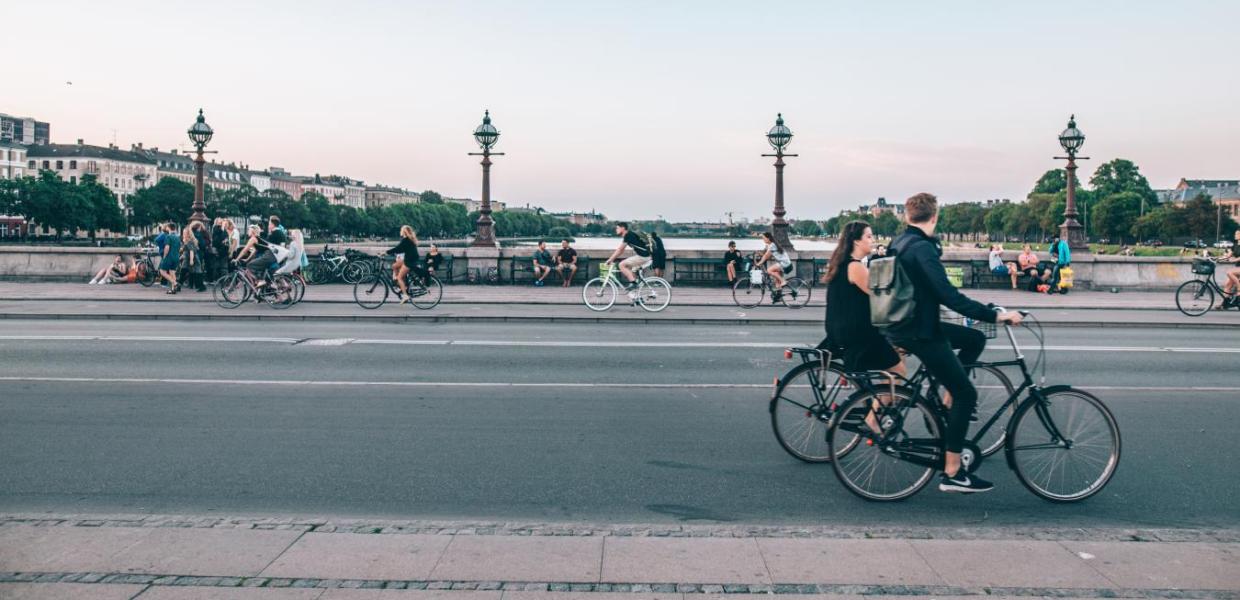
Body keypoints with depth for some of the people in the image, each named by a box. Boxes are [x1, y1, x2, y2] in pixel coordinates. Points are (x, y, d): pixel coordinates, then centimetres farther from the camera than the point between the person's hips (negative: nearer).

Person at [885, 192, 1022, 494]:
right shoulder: (922, 248, -20)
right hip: (919, 333, -10)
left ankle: (947, 402, 17)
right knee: (966, 394, -5)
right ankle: (952, 473, -2)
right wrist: (995, 315, -25)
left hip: (905, 326, 10)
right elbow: (949, 296, -27)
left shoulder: (899, 244, 9)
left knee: (975, 339, 20)